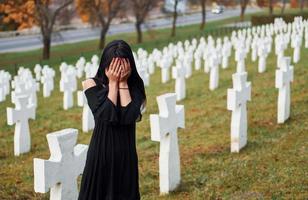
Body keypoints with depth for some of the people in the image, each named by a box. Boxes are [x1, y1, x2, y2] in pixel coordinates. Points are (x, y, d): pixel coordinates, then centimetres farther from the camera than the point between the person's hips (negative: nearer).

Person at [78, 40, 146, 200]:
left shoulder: (134, 86, 0)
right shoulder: (92, 85, -5)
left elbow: (129, 116, -17)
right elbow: (107, 115, -18)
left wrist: (123, 82, -13)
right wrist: (113, 83, -12)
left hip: (126, 153, 2)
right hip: (101, 151, -2)